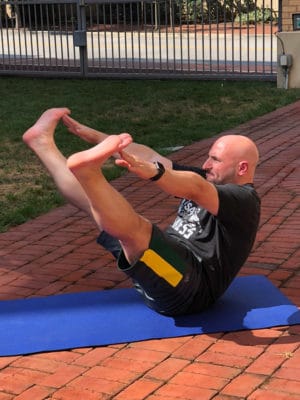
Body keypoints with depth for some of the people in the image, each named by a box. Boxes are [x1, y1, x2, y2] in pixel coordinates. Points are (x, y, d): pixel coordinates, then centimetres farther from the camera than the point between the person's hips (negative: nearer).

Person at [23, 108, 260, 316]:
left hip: (187, 287, -8)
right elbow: (148, 156, 14)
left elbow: (194, 190, -29)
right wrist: (92, 135, 9)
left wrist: (151, 172, -47)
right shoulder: (210, 181, 20)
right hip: (165, 266, 8)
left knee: (134, 227, -35)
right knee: (96, 202, 7)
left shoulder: (244, 200, -6)